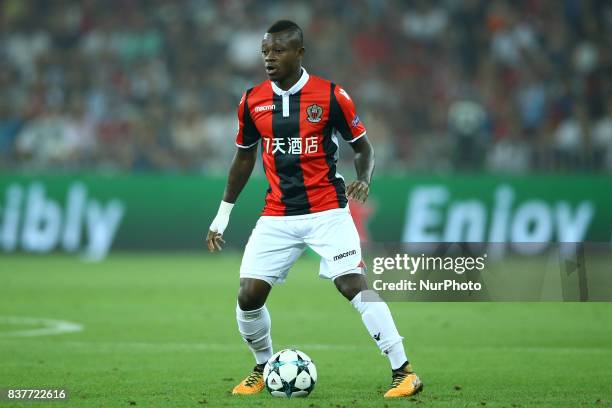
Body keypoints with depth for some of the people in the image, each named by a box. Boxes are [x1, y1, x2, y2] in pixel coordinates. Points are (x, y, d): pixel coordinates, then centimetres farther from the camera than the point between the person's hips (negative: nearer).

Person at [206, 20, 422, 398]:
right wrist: (223, 213, 20)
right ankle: (264, 368, 22)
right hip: (277, 216, 4)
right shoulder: (253, 101, 4)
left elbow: (363, 146, 3)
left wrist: (363, 180, -18)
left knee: (354, 284, -19)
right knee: (249, 296, -5)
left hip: (327, 211, -4)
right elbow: (244, 157, 18)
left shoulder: (331, 96, -7)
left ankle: (403, 371, -17)